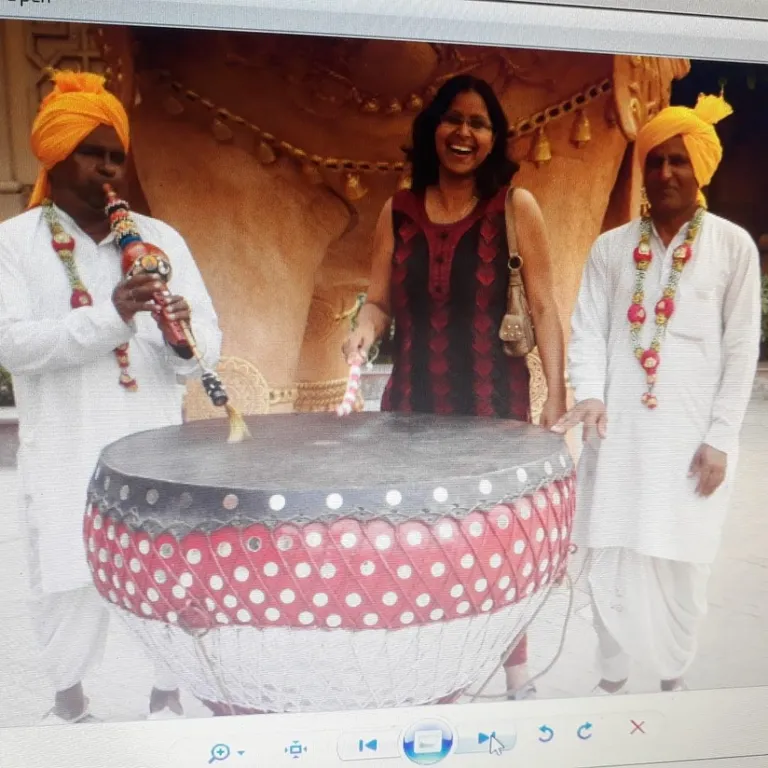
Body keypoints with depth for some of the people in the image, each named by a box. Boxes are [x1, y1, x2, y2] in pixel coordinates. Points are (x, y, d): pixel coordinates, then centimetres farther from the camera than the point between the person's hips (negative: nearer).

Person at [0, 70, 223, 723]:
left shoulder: (161, 239, 6)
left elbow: (209, 346, 2)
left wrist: (184, 334, -21)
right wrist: (110, 316, -24)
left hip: (154, 448, 2)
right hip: (66, 454, -1)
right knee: (69, 581, 5)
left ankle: (168, 695, 27)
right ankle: (69, 693, 33)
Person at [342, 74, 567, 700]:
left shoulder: (515, 206, -2)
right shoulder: (399, 210, 6)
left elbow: (544, 307, -3)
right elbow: (379, 302, 10)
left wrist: (556, 399, -8)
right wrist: (365, 329, -13)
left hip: (494, 403, -2)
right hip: (412, 402, 3)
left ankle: (516, 670, 31)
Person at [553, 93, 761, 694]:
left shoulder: (733, 245, 2)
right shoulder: (611, 247, 8)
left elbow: (741, 349, 0)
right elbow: (588, 329, 3)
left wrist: (719, 438, -5)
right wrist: (591, 394, -15)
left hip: (691, 436, -1)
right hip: (618, 433, 2)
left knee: (680, 563, 7)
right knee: (610, 561, 5)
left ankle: (674, 677, 30)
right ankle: (613, 675, 25)